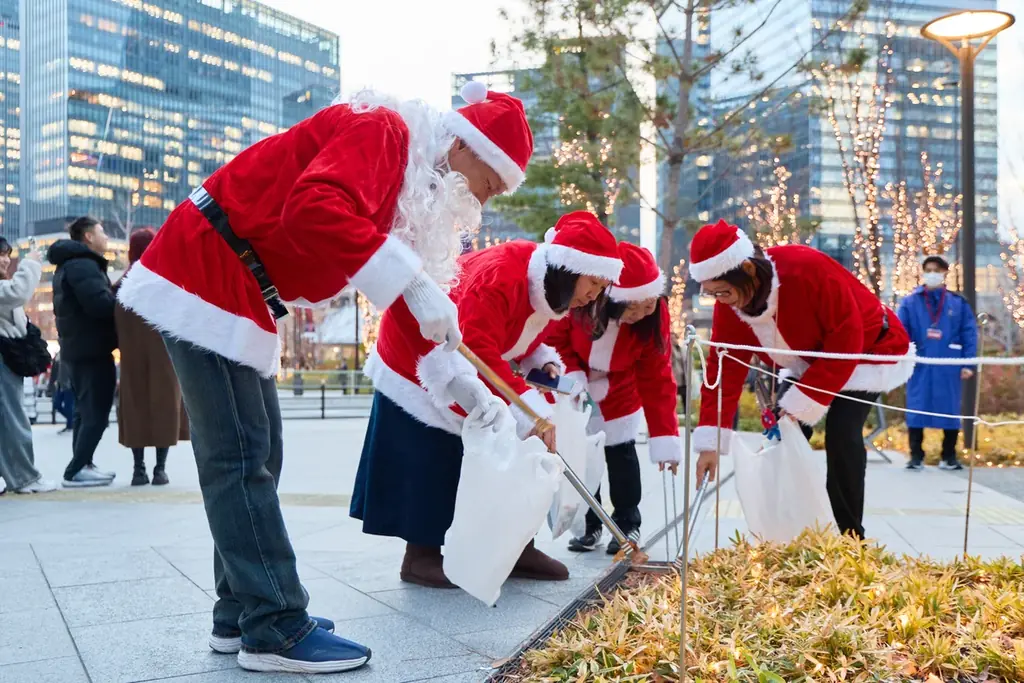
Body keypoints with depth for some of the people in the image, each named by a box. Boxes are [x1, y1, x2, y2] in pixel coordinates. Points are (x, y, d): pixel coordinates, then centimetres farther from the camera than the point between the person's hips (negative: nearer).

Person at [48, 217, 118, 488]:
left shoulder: (69, 264, 19)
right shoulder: (83, 264, -15)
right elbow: (100, 304, -26)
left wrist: (119, 291, 5)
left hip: (77, 348, 11)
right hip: (92, 349, -11)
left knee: (85, 410, 16)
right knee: (97, 411, -8)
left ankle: (82, 465, 21)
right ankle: (77, 470, -8)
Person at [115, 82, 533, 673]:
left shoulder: (420, 178, 11)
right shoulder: (380, 132, -18)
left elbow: (417, 264, 12)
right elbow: (316, 210, -37)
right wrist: (412, 283, -36)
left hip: (243, 297, 10)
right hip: (204, 276, -10)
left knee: (257, 453, 10)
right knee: (241, 457, -10)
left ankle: (241, 614, 18)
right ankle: (276, 631, -5)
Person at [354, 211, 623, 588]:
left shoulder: (548, 287, -7)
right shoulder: (499, 278, -38)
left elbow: (525, 335, 10)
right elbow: (478, 352, -46)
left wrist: (545, 362, -13)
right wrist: (533, 411, -49)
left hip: (473, 366, 9)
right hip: (417, 356, -9)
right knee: (428, 462, -7)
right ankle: (421, 556, 3)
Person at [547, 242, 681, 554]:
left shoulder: (655, 316, -27)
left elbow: (658, 380, -22)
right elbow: (555, 338, -15)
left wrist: (666, 440, -26)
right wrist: (572, 376, -29)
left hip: (619, 392, 1)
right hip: (576, 387, 0)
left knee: (621, 453, 4)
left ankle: (628, 524, 20)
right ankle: (589, 525, 19)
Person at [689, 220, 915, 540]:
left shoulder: (807, 269, -38)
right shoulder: (728, 305, -18)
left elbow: (847, 338, -32)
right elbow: (725, 367, -17)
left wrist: (806, 399, -30)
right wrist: (711, 441, -23)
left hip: (866, 351, -6)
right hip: (810, 361, 6)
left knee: (841, 435, -19)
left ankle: (850, 537, -6)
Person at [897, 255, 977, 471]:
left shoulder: (958, 303, 6)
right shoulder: (910, 303, 4)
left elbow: (969, 334, 5)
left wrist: (968, 364, -2)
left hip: (949, 367, 1)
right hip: (919, 366, 0)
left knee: (950, 410, 5)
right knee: (916, 409, 0)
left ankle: (949, 457, 17)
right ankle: (916, 456, 10)